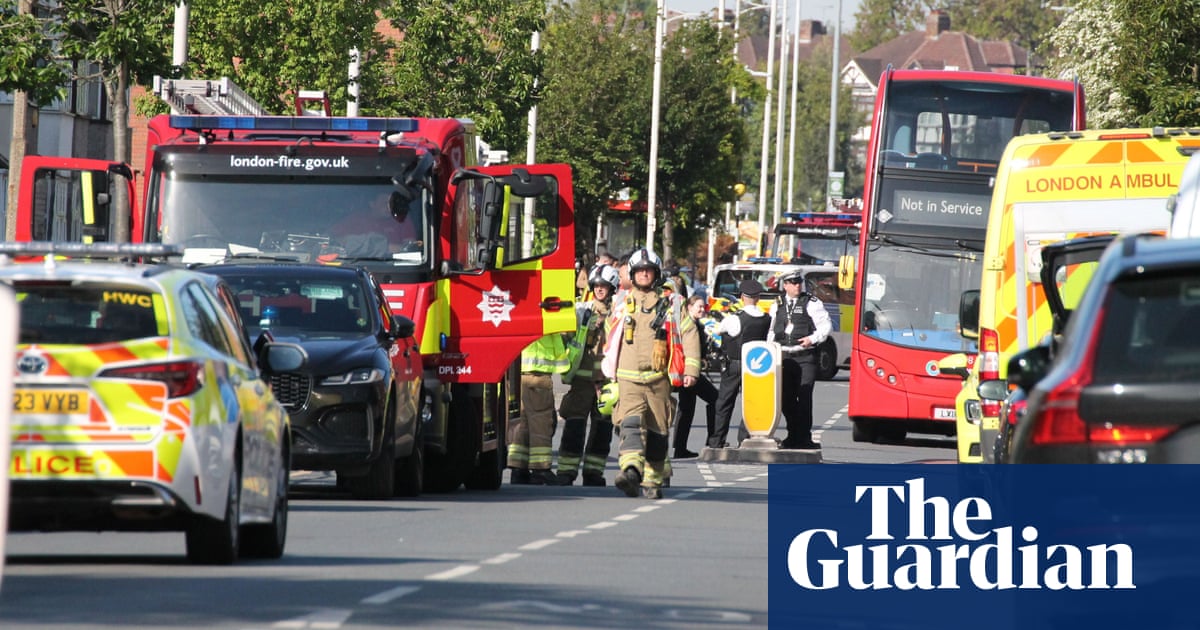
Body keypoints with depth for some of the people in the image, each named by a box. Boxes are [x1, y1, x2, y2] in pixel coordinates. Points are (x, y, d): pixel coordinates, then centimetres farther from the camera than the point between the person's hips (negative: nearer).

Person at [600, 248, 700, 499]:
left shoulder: (670, 304, 6)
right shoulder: (623, 305, 12)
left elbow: (689, 335, 4)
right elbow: (610, 335, 26)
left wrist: (691, 369, -5)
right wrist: (609, 370, 26)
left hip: (658, 378, 0)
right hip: (628, 378, 0)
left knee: (657, 431, 5)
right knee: (631, 423, -21)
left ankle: (652, 481, 16)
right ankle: (631, 470, -38)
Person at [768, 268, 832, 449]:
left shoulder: (811, 303, 0)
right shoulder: (777, 305, 14)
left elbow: (826, 325, 0)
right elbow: (772, 330, 20)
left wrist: (813, 338, -14)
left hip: (805, 357, -5)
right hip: (784, 357, 5)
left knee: (804, 397, -10)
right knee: (786, 398, 7)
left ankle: (804, 436, -7)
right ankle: (793, 435, 18)